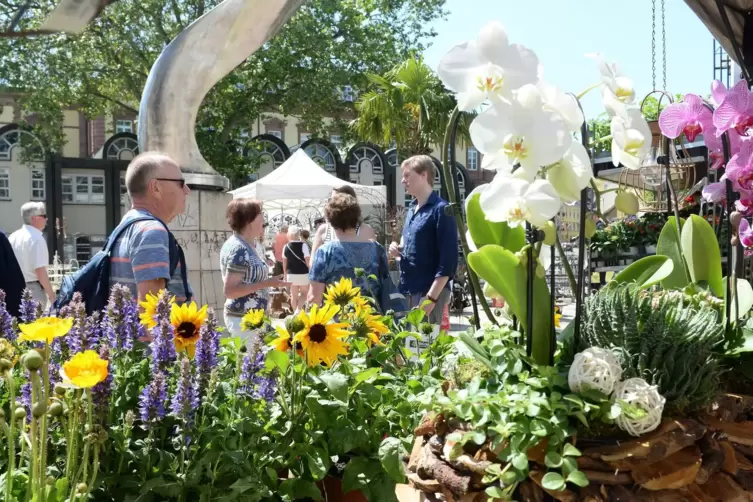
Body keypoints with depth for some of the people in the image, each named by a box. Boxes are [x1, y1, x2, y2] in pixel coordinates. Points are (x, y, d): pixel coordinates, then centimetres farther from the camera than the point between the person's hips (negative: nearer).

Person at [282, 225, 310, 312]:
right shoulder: (303, 245, -13)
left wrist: (285, 274, 18)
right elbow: (308, 260, -15)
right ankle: (298, 309, -2)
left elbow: (284, 262, 7)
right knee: (304, 293, 15)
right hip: (303, 273, -3)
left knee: (293, 295, 14)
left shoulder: (286, 247, 0)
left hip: (291, 274, 3)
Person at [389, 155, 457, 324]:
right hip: (407, 291, 8)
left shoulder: (440, 210, -11)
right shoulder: (411, 209, 13)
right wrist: (398, 249, 4)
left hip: (429, 292, -8)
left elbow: (448, 260, -16)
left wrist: (431, 298, -20)